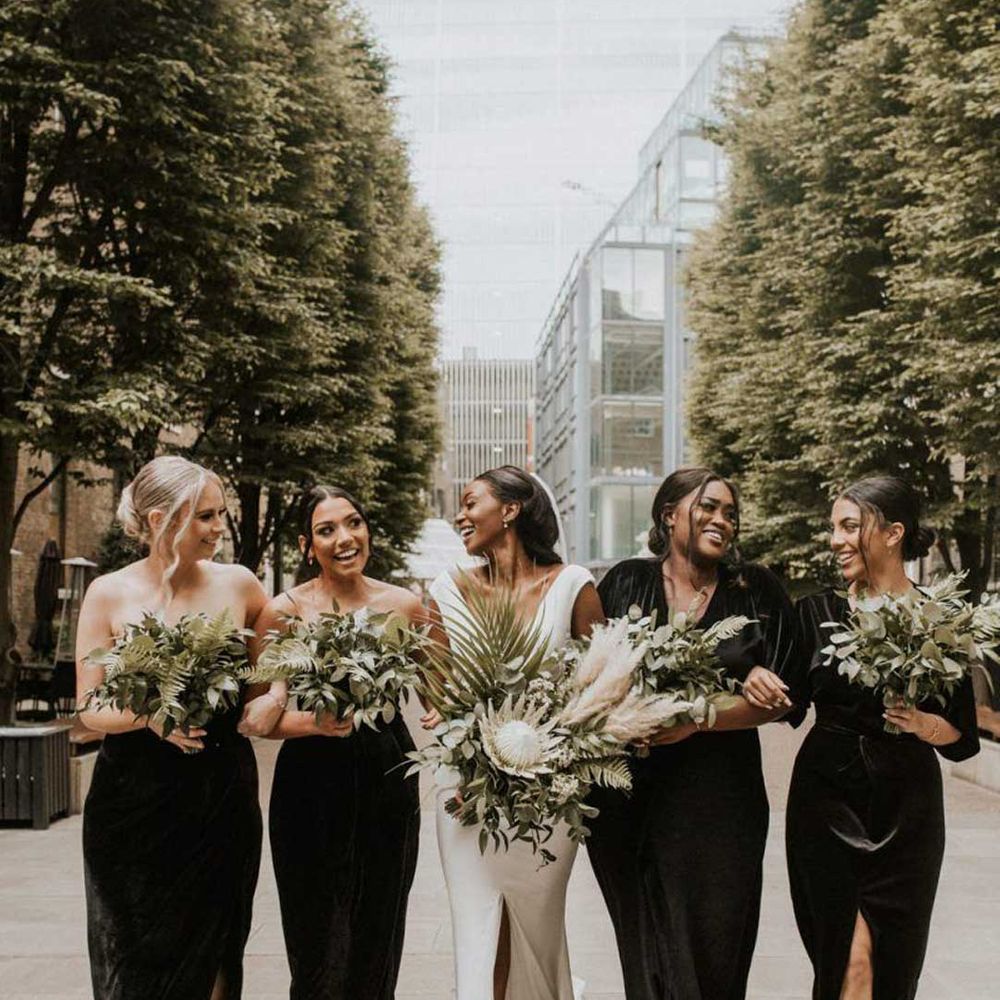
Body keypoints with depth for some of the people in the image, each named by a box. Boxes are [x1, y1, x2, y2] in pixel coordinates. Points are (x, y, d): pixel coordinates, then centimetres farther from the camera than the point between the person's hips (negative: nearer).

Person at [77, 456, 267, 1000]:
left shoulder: (236, 584, -1)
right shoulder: (109, 595, -5)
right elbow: (90, 710, -3)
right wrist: (149, 716, -21)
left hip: (221, 796, 1)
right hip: (135, 798, -1)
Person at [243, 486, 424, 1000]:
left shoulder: (403, 604, 3)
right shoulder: (284, 610, -5)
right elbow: (257, 716, -4)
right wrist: (314, 722, -21)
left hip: (388, 782, 3)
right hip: (313, 787, -2)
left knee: (378, 946, 12)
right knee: (321, 956, 3)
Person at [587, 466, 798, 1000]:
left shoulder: (757, 591, 3)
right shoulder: (626, 583, 6)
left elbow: (781, 698, -2)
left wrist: (698, 719, -14)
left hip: (718, 800, -1)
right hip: (627, 793, 1)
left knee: (711, 952, 2)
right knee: (643, 952, 8)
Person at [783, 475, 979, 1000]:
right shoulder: (816, 612, 2)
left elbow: (964, 739, 0)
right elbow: (790, 708, 5)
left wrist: (921, 722, -21)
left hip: (905, 812, 0)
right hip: (826, 801, 0)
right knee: (850, 958, -5)